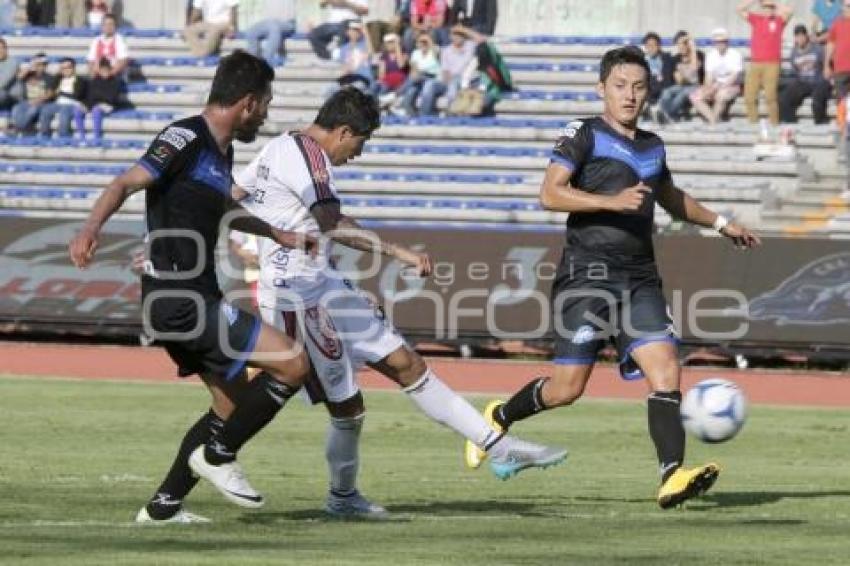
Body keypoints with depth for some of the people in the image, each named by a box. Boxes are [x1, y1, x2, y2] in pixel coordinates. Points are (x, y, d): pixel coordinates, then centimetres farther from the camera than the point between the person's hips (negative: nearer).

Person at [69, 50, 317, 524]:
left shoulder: (221, 150, 16)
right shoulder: (186, 139, -13)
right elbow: (126, 184, -25)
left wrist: (280, 235, 46)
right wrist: (91, 229, -42)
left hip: (195, 298, 10)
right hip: (180, 301, -10)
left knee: (235, 404, 16)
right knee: (293, 364, -13)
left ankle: (164, 506, 18)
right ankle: (218, 455, -1)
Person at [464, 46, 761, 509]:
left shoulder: (652, 146, 19)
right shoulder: (584, 135, -2)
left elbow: (672, 199, 38)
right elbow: (550, 194, -15)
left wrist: (722, 224, 40)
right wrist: (613, 201, -23)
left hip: (640, 279, 6)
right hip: (588, 275, -6)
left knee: (665, 370, -14)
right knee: (567, 388, -5)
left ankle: (672, 476, -22)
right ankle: (499, 416, 23)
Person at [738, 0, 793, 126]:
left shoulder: (779, 20, 6)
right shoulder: (756, 19, 13)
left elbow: (790, 10, -10)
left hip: (772, 64, -4)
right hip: (755, 63, 4)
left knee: (770, 96, -12)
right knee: (750, 96, 2)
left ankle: (774, 123, -6)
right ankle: (752, 123, 12)